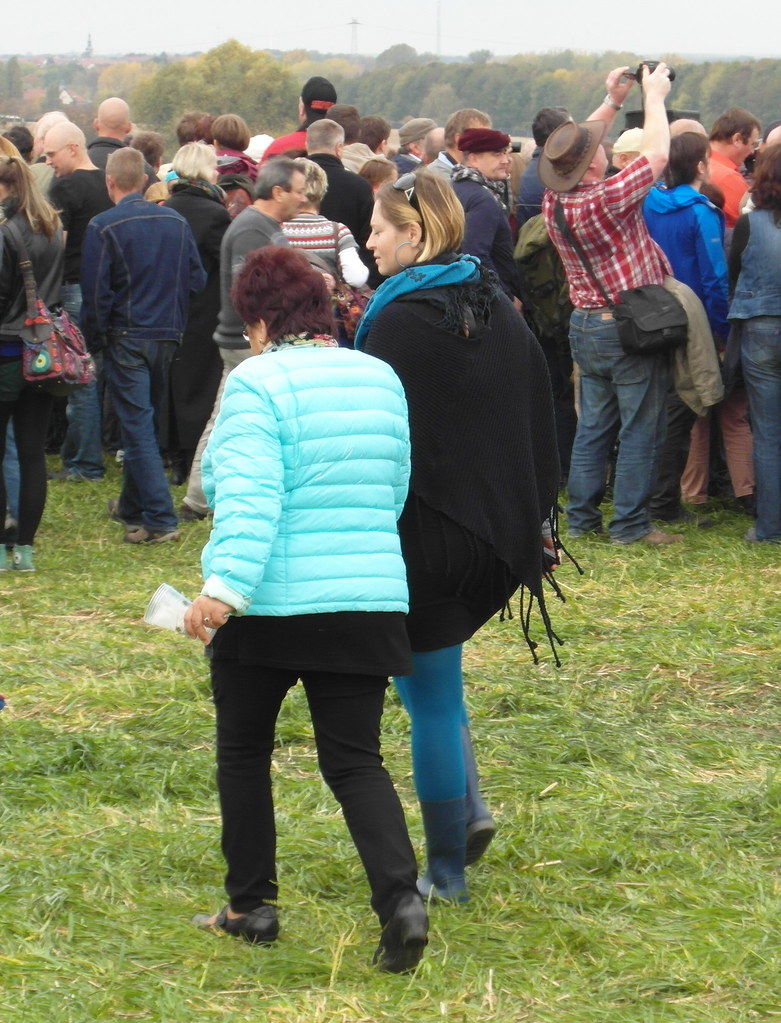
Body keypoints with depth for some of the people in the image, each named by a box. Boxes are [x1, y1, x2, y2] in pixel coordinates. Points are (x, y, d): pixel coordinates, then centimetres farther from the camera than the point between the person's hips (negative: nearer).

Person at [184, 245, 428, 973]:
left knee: (243, 751, 15)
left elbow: (249, 497, -23)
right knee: (354, 761, 4)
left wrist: (224, 585, -28)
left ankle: (250, 906, 20)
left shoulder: (257, 384, -10)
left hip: (271, 606, -5)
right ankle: (400, 897, -17)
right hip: (369, 602, 5)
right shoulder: (381, 380, 11)